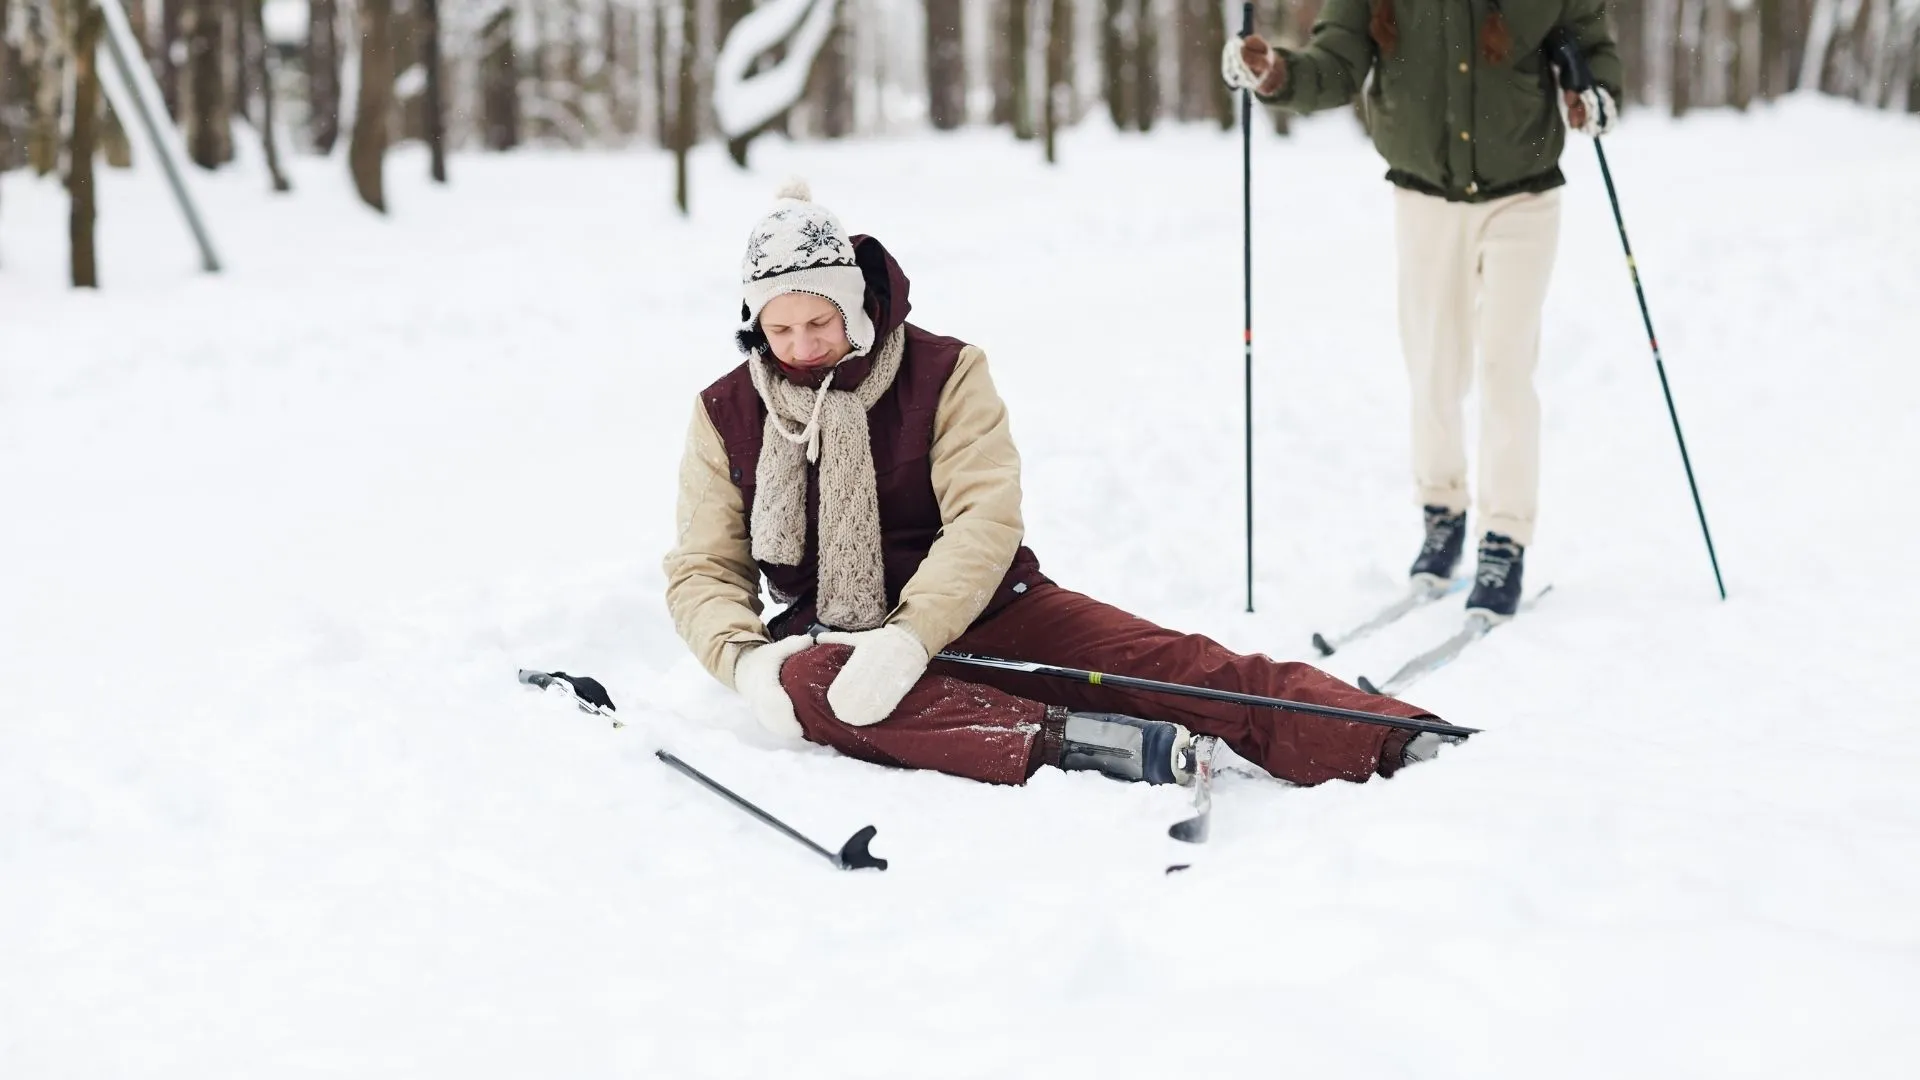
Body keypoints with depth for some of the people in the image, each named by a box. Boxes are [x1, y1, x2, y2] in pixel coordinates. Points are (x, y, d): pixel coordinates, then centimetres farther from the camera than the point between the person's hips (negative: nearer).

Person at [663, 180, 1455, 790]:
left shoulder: (943, 373, -5)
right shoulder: (727, 414, 1)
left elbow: (986, 518, -15)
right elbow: (702, 570, 1)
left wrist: (910, 635, -32)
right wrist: (746, 658, -22)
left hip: (974, 615, 0)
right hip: (832, 639, 1)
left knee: (1165, 663, -21)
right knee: (805, 686, -36)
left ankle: (1396, 744, -34)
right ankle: (1075, 742, -48)